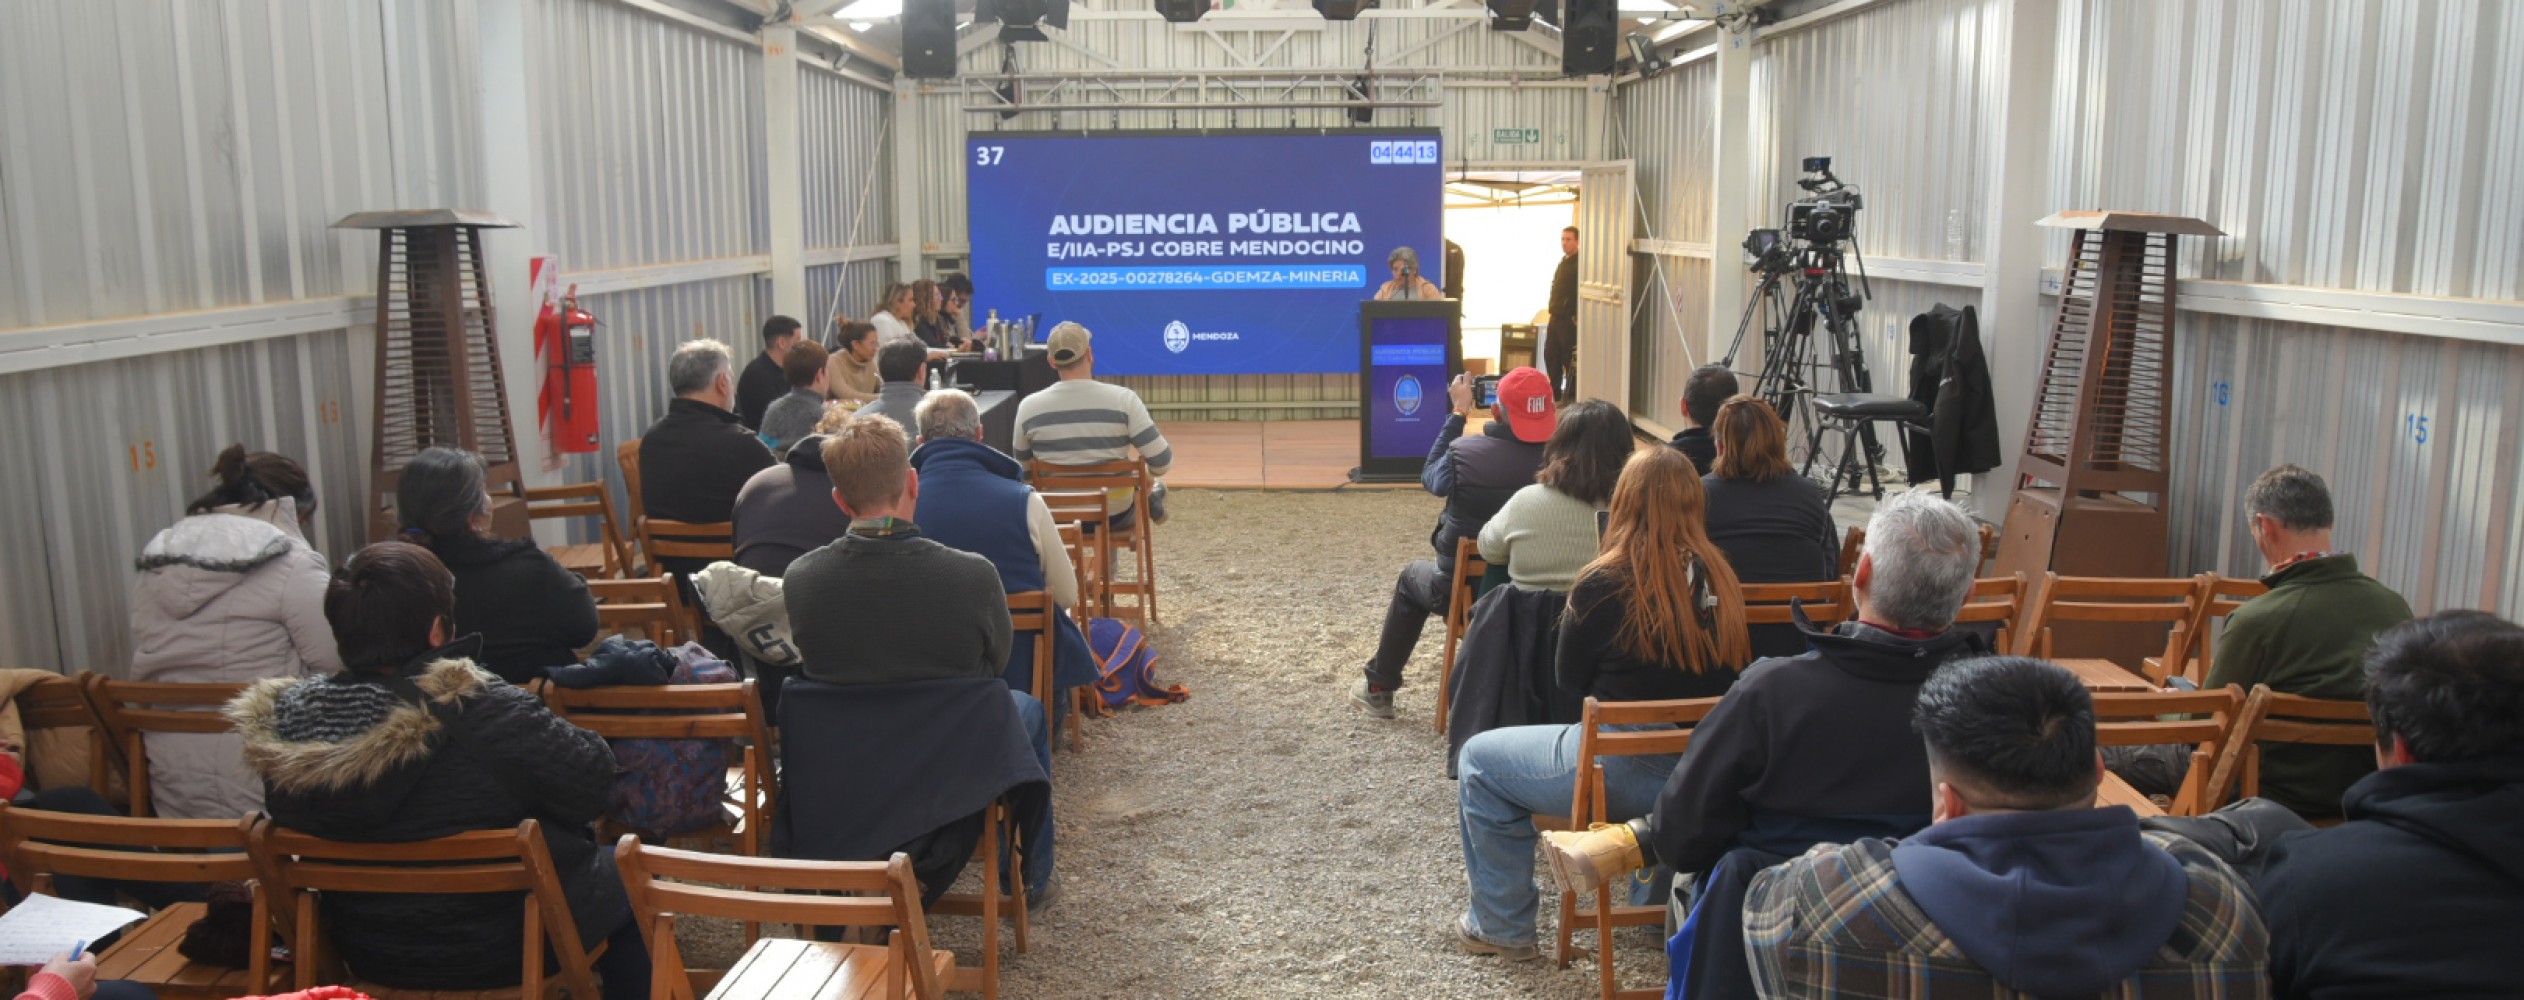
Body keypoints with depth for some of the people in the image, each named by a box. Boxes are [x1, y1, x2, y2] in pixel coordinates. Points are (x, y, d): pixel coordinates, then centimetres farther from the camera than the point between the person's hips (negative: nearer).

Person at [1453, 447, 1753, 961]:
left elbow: (1570, 679, -4)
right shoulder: (1717, 577, -2)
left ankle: (1501, 928, 20)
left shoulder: (1604, 584, -18)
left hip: (1626, 777, -7)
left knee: (1480, 759, 14)